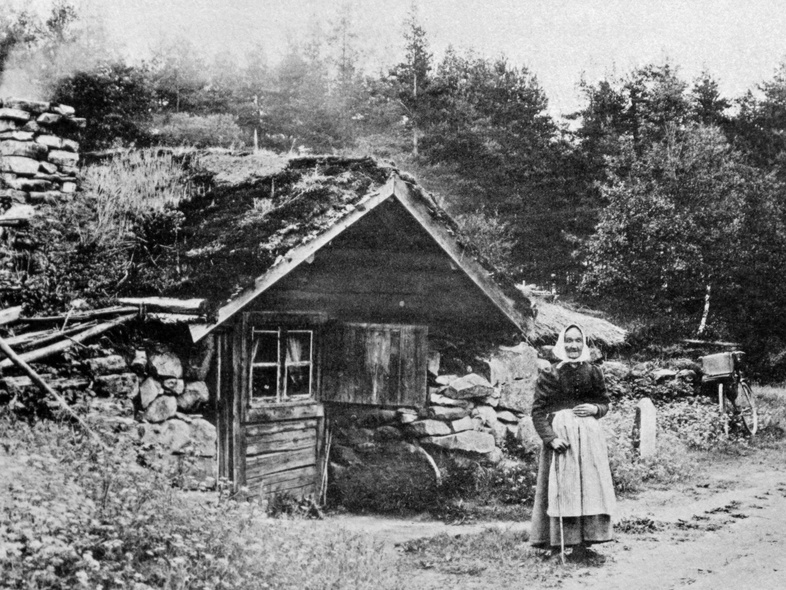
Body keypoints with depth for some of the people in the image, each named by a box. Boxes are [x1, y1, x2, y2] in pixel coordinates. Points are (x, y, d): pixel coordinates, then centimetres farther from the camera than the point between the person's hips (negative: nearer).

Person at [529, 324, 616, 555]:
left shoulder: (593, 372, 8)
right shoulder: (549, 375, -1)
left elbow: (605, 403, 16)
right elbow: (537, 411, -4)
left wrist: (595, 409, -7)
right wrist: (550, 438, -16)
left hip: (589, 437, 3)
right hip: (559, 436, -3)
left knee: (588, 485, 1)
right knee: (560, 488, -3)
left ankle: (582, 541, 6)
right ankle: (556, 541, 1)